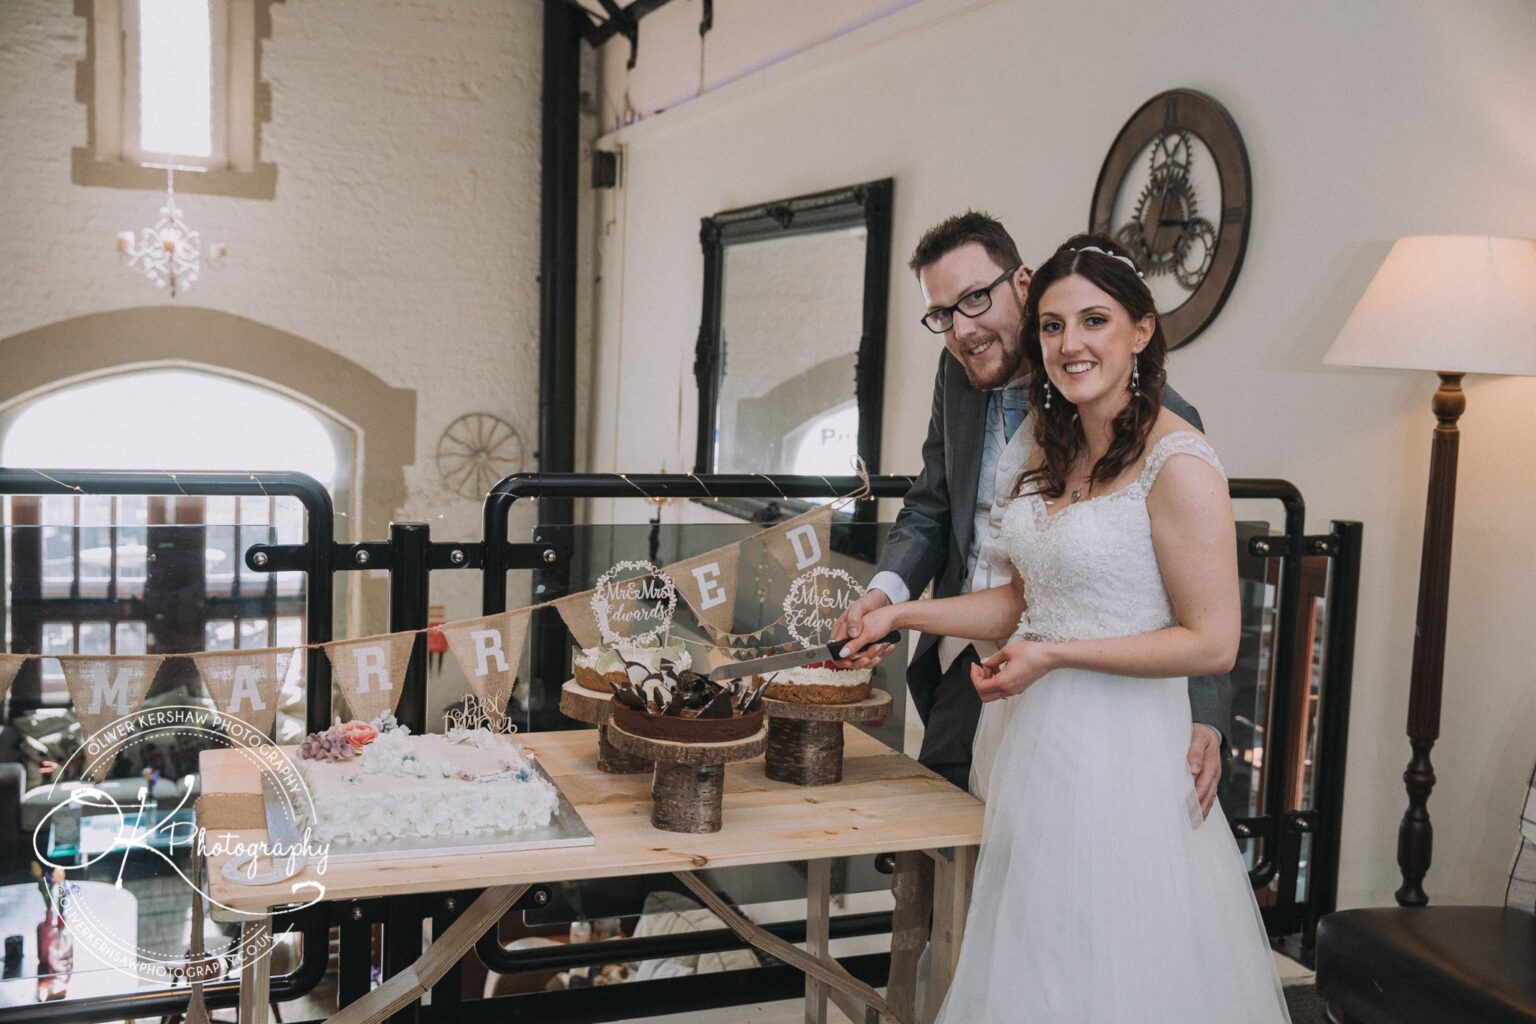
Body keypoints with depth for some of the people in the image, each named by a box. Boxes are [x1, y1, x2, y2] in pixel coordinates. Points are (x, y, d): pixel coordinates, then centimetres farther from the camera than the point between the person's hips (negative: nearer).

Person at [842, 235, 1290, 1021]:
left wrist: (1053, 655, -19)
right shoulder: (1053, 451, 10)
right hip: (1029, 733, 8)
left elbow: (1211, 642, -16)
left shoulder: (1178, 463, -15)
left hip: (1115, 749, -7)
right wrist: (902, 616, 11)